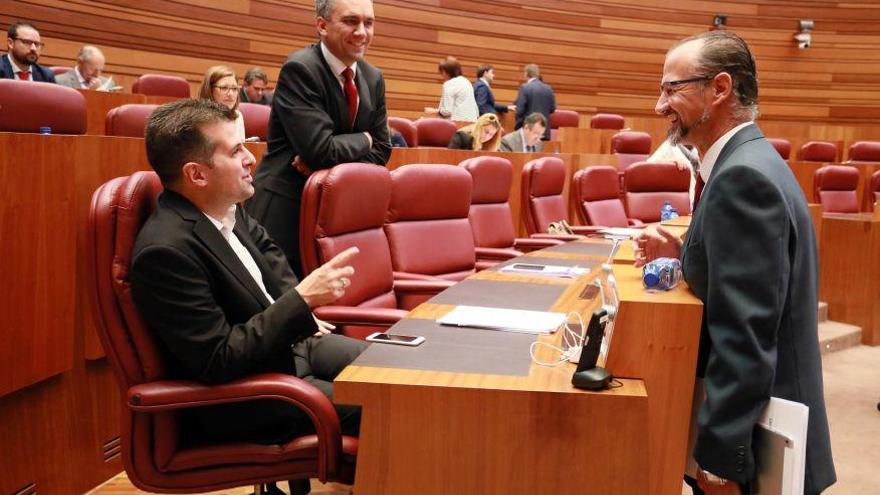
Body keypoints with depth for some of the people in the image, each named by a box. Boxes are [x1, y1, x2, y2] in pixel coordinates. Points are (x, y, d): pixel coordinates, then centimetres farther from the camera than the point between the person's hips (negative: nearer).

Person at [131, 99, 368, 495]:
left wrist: (298, 310, 8)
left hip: (288, 343, 9)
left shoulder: (228, 209, -2)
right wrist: (302, 300, -29)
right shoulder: (166, 251, -28)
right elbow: (219, 362, -28)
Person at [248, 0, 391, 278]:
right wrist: (363, 140, -6)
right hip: (284, 214, -6)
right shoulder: (299, 69, -16)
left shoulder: (373, 78, 6)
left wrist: (328, 164, -12)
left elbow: (380, 150, 5)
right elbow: (320, 150, -25)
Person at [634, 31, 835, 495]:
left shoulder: (744, 177, -22)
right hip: (762, 421, 9)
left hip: (758, 440, -9)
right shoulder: (751, 161, 9)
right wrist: (685, 255, 2)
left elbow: (746, 339, -26)